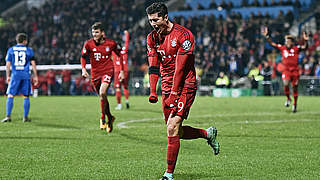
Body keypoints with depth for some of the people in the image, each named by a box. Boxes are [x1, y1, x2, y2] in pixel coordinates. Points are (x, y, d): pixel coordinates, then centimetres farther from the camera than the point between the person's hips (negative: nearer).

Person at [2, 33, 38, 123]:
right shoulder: (29, 50, 5)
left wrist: (8, 76, 12)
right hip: (25, 75, 0)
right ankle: (25, 117, 5)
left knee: (10, 96, 1)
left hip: (15, 75, 0)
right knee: (26, 97, 7)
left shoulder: (11, 50, 7)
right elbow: (33, 64, 2)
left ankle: (8, 116, -8)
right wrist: (35, 76, 7)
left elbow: (8, 65, 5)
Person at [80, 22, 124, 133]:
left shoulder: (111, 43, -7)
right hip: (95, 73, 3)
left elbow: (120, 55, 8)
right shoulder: (88, 44, -6)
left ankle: (103, 119, -13)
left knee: (102, 93, -26)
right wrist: (83, 69, -7)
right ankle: (110, 118, 33)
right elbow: (83, 57, 10)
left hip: (107, 72, -3)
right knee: (102, 97, 12)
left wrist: (122, 71, 5)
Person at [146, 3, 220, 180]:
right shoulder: (152, 37, 6)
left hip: (185, 86, -7)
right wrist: (153, 92, -5)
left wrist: (173, 94, -20)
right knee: (175, 132, 8)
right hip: (167, 87, 7)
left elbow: (180, 67, -18)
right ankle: (208, 134, 32)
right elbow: (153, 66, 6)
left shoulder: (183, 35, -15)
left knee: (172, 129, -16)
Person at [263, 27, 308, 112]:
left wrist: (305, 40, -33)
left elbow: (304, 47, -16)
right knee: (285, 84, -24)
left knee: (295, 88, 8)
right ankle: (288, 99, 3)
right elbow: (272, 44, 5)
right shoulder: (282, 48, 3)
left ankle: (294, 105, 23)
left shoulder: (296, 49, -2)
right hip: (286, 70, 0)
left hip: (295, 71, 0)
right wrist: (267, 36, -3)